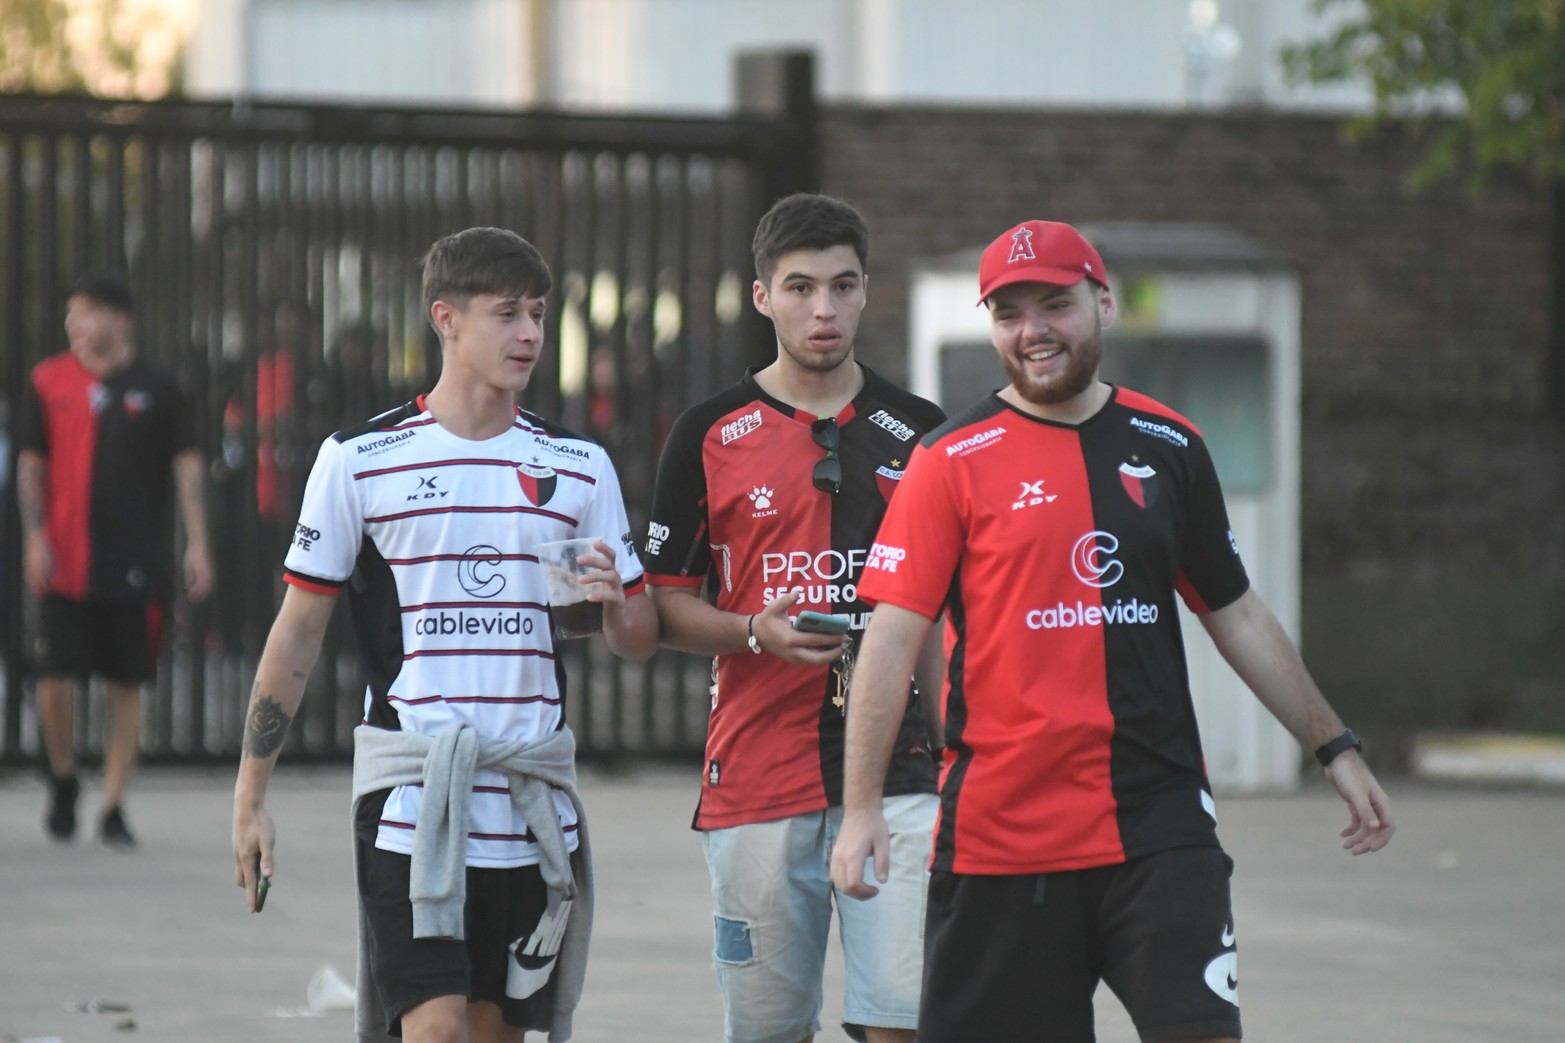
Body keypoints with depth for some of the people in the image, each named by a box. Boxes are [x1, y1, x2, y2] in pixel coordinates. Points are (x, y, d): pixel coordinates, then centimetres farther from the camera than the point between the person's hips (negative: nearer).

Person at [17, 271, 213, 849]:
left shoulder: (156, 388, 2)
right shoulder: (48, 382, 5)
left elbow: (186, 467, 3)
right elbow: (31, 465, 8)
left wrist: (197, 544, -5)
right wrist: (34, 536, -3)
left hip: (137, 562, 0)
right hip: (65, 563, 0)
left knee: (127, 685, 2)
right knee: (55, 678, -6)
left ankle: (113, 808, 11)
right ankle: (63, 781, 20)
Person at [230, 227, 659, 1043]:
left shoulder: (579, 467, 9)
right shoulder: (361, 459, 1)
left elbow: (639, 640, 13)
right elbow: (298, 628, 5)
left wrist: (612, 604, -11)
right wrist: (250, 797, 2)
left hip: (533, 805, 4)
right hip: (411, 793, -3)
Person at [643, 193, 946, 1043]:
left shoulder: (920, 433, 9)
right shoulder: (710, 435, 4)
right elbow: (666, 605, 6)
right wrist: (759, 634, -13)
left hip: (895, 773, 0)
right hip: (755, 775, 0)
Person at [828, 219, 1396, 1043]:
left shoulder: (1169, 448, 10)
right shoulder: (954, 461, -1)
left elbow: (1236, 617, 20)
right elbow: (892, 636, -6)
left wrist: (1334, 749, 19)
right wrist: (861, 807, -14)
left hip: (1159, 821, 2)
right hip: (1000, 828, -2)